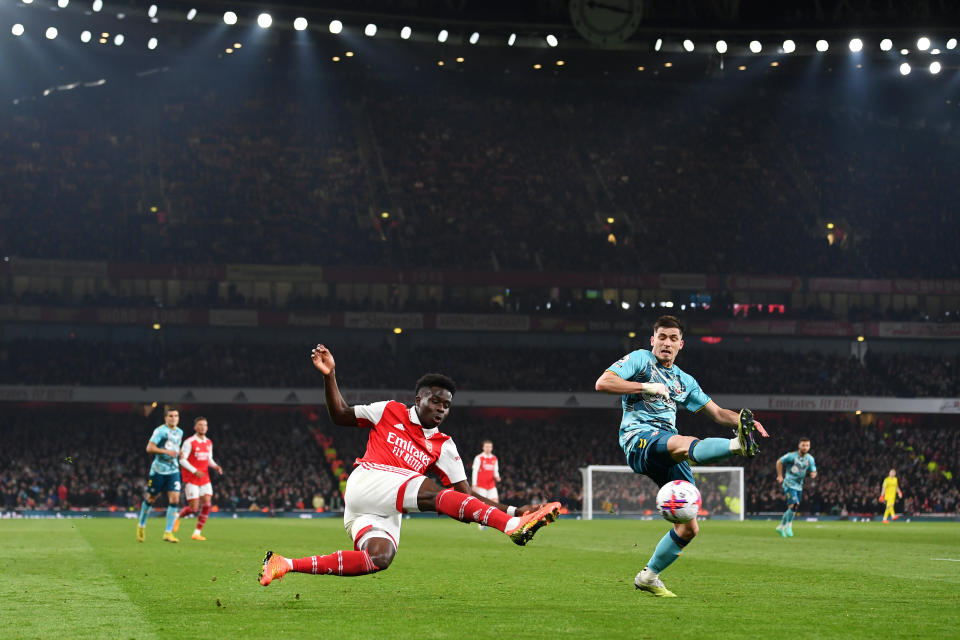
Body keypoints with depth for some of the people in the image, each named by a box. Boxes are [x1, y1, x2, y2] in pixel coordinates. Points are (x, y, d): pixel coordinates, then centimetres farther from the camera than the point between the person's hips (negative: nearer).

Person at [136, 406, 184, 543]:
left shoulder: (179, 432, 11)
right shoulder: (160, 431, -10)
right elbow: (149, 448, -17)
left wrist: (178, 453, 7)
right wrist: (167, 452, -23)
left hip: (173, 471, 5)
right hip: (159, 469, -5)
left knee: (174, 499, -9)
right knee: (151, 498, 8)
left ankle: (168, 533, -6)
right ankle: (141, 525, 31)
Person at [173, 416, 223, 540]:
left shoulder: (209, 443, 10)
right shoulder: (189, 442, -10)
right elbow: (182, 460, -12)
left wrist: (216, 466, -3)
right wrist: (195, 471, -23)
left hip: (205, 479, 6)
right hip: (191, 479, -6)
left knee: (207, 504, -7)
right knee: (194, 508, -9)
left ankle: (197, 533, 2)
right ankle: (178, 517, 23)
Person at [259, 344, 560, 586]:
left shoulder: (443, 447, 15)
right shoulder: (390, 412, 10)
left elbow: (464, 494, 9)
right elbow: (340, 416, 17)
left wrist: (513, 509, -4)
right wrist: (329, 376, 4)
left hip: (386, 511, 5)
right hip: (366, 480, -5)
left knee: (380, 557, -27)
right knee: (431, 492, -26)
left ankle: (286, 565, -21)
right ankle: (512, 526, -43)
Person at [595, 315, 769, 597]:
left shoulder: (684, 381, 27)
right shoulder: (640, 359, 10)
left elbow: (717, 413, 27)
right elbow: (602, 383, -4)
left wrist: (743, 419, 6)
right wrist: (648, 387, -7)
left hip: (669, 456, 7)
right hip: (639, 439, -7)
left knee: (688, 528, 0)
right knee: (685, 444, -40)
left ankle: (649, 577, 16)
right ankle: (737, 445, -70)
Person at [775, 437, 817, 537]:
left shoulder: (810, 459, 1)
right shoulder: (791, 456, -11)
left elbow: (813, 471, 8)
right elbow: (779, 462, 2)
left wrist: (813, 474, -17)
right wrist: (780, 476, 2)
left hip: (799, 486, 5)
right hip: (789, 484, -5)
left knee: (791, 508, 10)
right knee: (795, 504, -22)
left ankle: (781, 526, 28)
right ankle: (788, 525, -4)